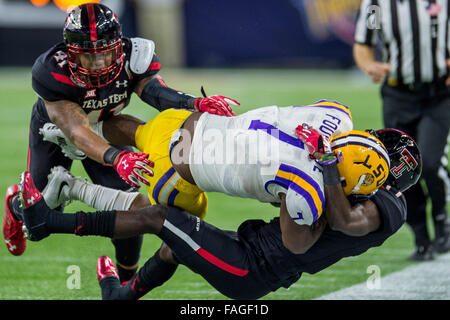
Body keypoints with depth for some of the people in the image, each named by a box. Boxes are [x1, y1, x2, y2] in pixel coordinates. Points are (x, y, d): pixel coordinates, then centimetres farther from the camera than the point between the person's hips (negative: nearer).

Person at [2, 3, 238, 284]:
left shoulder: (131, 58, -33)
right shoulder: (52, 73, -43)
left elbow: (155, 90, -49)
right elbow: (77, 132, -49)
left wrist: (196, 104, -71)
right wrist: (116, 158, -68)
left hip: (105, 130, 2)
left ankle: (127, 282, 16)